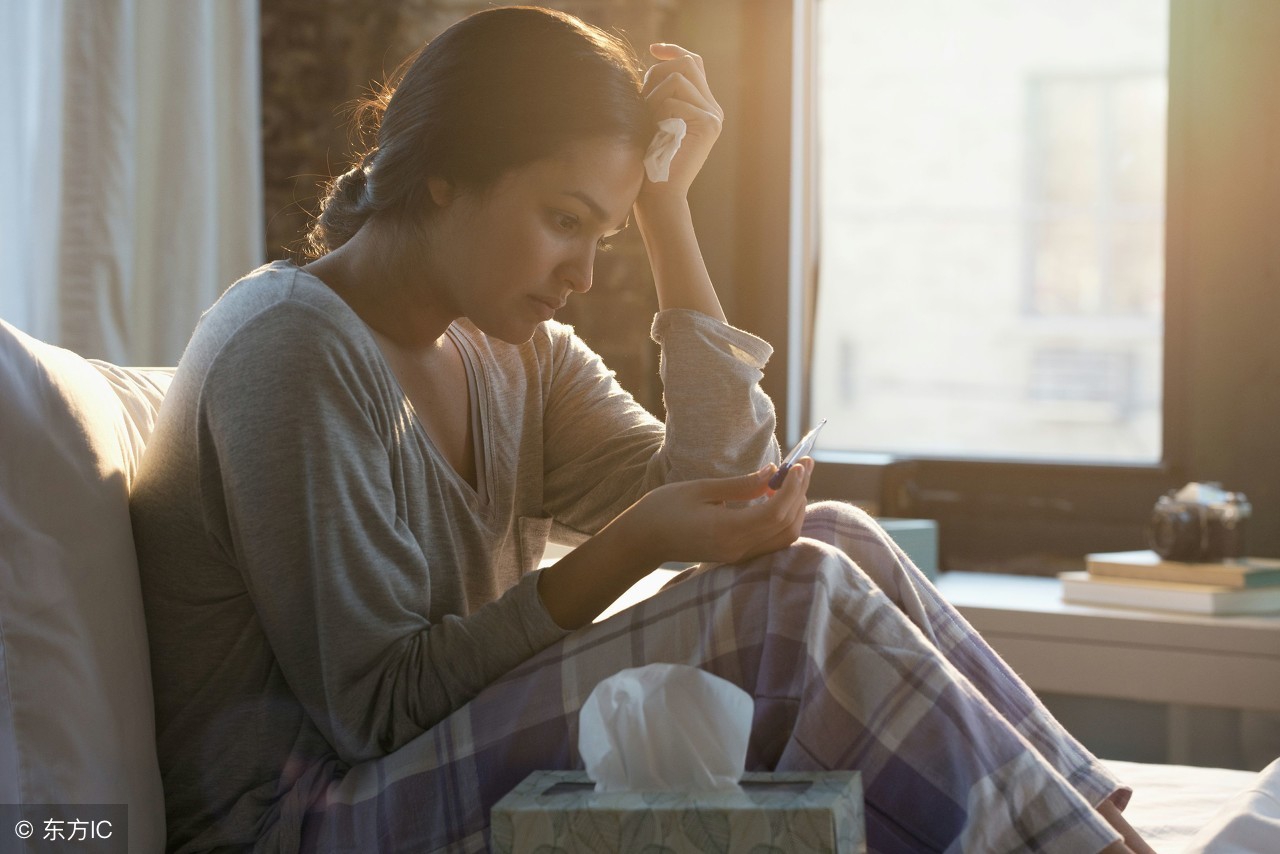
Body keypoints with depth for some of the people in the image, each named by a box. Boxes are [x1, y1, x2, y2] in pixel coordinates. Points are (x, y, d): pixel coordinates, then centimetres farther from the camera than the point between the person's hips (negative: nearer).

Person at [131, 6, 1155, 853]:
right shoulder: (294, 348, -14)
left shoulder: (520, 356, 12)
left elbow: (717, 496, -1)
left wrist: (668, 207, 0)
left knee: (830, 540, -7)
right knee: (799, 599, -21)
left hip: (456, 759, 8)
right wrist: (630, 546, -24)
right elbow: (374, 707, -17)